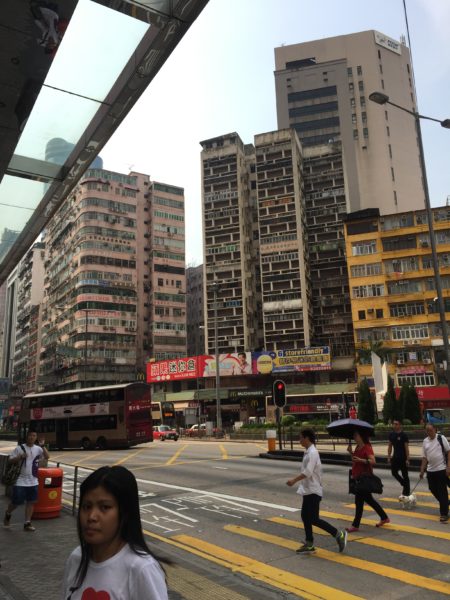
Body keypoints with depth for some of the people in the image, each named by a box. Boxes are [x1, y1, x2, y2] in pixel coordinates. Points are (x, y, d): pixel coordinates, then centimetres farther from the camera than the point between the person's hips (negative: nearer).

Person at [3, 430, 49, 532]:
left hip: (33, 482, 3)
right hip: (20, 481, -3)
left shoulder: (38, 449, 2)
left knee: (31, 502, 4)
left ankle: (27, 523, 13)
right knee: (16, 502, 4)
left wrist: (43, 446, -20)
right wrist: (20, 457, -19)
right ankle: (8, 514, 35)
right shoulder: (19, 448, -5)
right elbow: (10, 460, -3)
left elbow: (47, 457, -10)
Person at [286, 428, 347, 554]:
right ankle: (309, 545, 21)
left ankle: (339, 535, 2)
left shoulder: (312, 453, -19)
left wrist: (294, 480, -25)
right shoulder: (308, 452, 10)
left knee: (313, 519, -7)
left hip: (313, 491, -10)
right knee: (305, 517, 13)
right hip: (308, 490, 10)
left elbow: (307, 472, -27)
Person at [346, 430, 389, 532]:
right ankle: (384, 517, 32)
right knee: (368, 499, 18)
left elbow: (373, 461, -27)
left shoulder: (367, 447, -17)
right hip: (357, 477, 10)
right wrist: (351, 452, 4)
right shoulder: (357, 447, 11)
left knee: (359, 501, -4)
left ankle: (355, 525, 5)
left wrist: (360, 460, -36)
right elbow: (355, 460, 19)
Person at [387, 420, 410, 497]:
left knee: (405, 475, 4)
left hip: (403, 458, -5)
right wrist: (389, 456, 7)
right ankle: (404, 484, 27)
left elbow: (406, 447, -12)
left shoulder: (403, 435, -12)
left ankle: (407, 491, 15)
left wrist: (407, 459, -15)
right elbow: (390, 446, 10)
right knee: (394, 472, 5)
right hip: (395, 457, 5)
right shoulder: (391, 434, 4)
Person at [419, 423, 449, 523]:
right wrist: (422, 470, 6)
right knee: (433, 489, 11)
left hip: (441, 469, -5)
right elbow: (424, 457, 9)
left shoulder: (441, 438, -9)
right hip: (430, 470, 5)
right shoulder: (425, 441, 4)